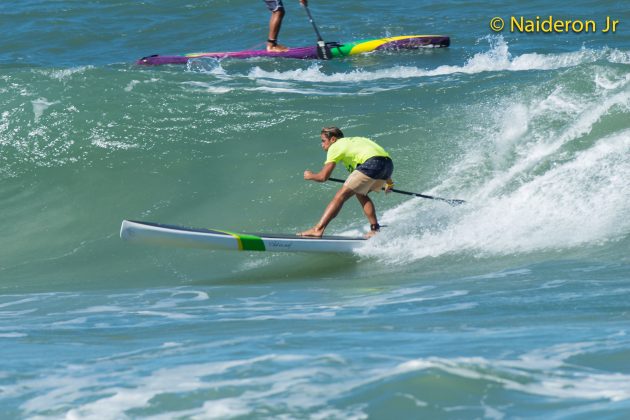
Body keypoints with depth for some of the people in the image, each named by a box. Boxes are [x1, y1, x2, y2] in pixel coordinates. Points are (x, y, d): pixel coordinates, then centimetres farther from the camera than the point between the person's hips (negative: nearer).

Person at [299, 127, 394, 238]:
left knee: (341, 196, -2)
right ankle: (375, 230, 17)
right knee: (360, 193, 26)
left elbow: (323, 177, 6)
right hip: (388, 163, 8)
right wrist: (388, 182, 42)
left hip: (372, 163, -8)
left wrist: (310, 176, 27)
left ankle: (318, 229, -8)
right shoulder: (356, 140, 35)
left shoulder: (335, 146, 12)